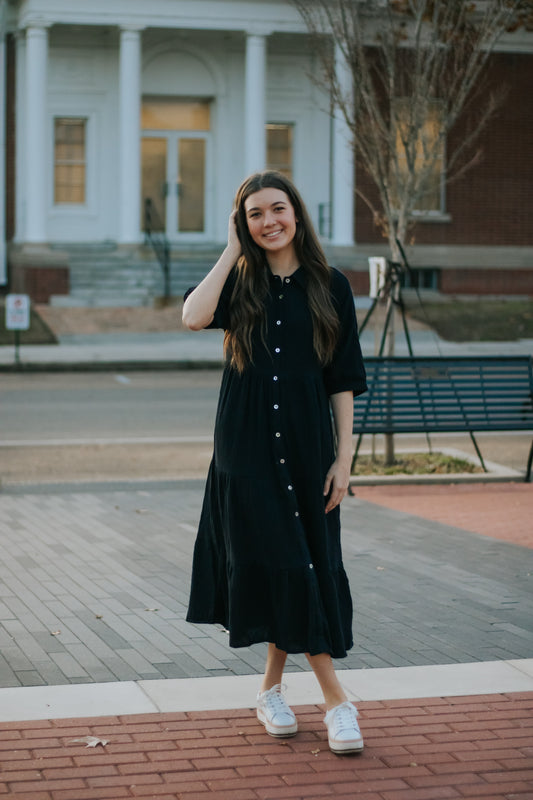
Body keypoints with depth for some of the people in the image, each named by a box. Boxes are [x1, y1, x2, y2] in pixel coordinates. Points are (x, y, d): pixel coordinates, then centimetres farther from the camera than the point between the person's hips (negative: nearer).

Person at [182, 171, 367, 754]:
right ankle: (334, 698, 3)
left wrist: (344, 457, -4)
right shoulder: (239, 283, 4)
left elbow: (343, 380, 3)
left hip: (308, 444, 1)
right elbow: (193, 316, -19)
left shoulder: (329, 286, 4)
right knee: (280, 565, -4)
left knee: (311, 565, 4)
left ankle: (272, 688, 22)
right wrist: (232, 250, -9)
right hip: (246, 448, -1)